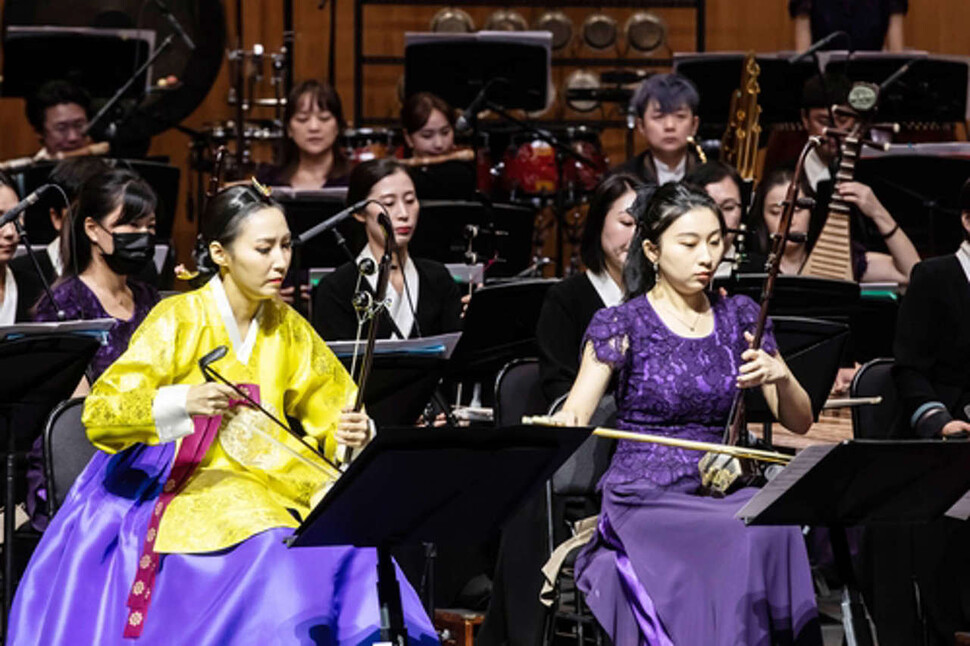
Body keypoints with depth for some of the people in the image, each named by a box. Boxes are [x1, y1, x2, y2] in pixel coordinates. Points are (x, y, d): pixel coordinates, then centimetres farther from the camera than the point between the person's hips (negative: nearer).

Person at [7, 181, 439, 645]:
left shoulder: (287, 328, 10)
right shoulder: (178, 320, -6)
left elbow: (326, 409, 19)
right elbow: (100, 414, -13)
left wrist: (349, 432, -7)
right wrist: (182, 403, -32)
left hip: (267, 488, 5)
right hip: (188, 495, -5)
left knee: (352, 548, -24)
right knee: (271, 552, -34)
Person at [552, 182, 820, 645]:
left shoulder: (739, 317, 12)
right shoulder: (623, 324, 0)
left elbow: (799, 422, 13)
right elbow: (575, 413, -11)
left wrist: (779, 376, -9)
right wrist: (565, 424, -36)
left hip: (721, 496, 4)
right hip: (644, 502, -4)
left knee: (779, 529, -30)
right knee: (747, 541, -33)